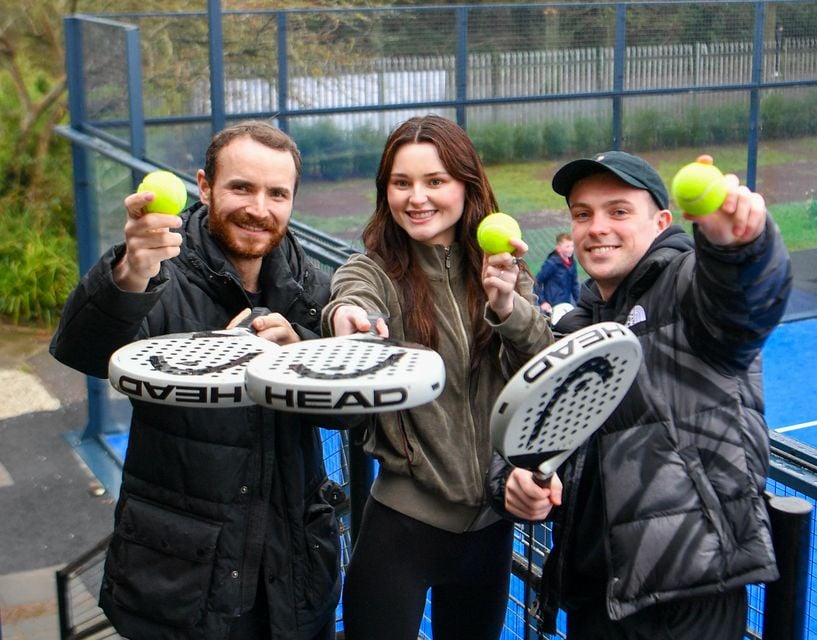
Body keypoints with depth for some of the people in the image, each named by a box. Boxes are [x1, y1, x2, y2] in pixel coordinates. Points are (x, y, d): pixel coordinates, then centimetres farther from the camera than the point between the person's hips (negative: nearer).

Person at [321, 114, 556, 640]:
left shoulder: (499, 268, 3)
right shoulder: (373, 271, -7)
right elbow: (356, 301, -30)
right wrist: (345, 317, -54)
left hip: (491, 517, 4)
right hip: (404, 516, -3)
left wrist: (506, 304, -29)